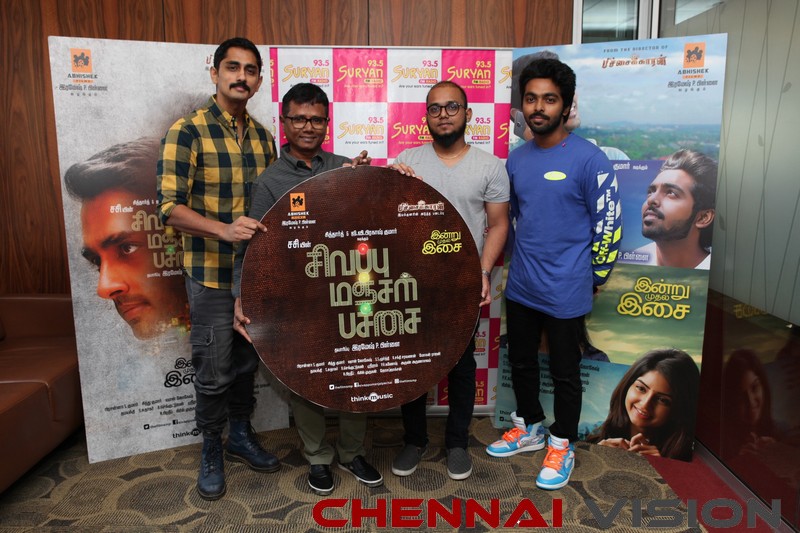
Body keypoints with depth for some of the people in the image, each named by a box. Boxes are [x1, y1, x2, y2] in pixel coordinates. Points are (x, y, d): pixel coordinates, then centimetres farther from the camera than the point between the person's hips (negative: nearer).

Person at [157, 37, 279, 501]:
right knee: (215, 371, 5)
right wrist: (225, 229, -30)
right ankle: (211, 450, 27)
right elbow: (171, 208, -16)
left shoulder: (262, 137, 9)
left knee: (248, 362, 17)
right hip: (212, 276, -5)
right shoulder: (188, 131, -9)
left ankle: (241, 435, 37)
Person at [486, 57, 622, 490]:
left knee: (564, 373, 11)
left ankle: (562, 445, 31)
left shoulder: (588, 159, -14)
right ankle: (529, 428, 42)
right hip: (520, 287, 6)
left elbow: (609, 224, -10)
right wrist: (521, 262, 15)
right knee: (521, 363, 20)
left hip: (566, 292, -6)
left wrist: (594, 279, -4)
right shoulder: (516, 159, 5)